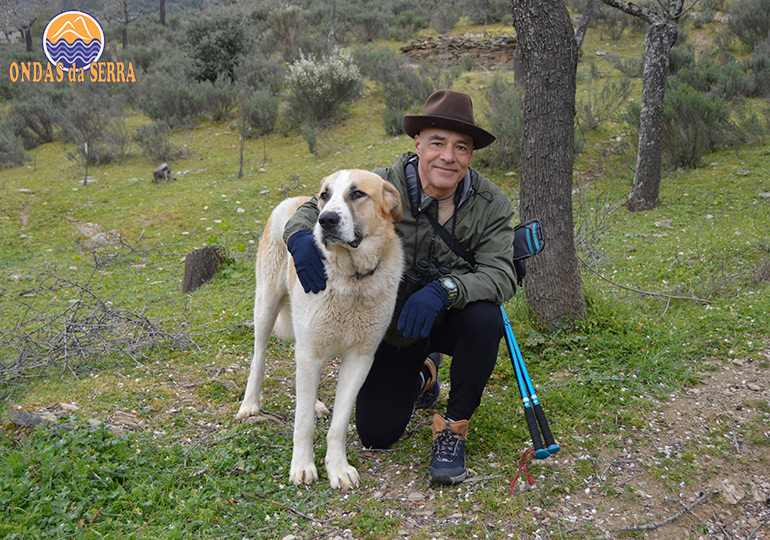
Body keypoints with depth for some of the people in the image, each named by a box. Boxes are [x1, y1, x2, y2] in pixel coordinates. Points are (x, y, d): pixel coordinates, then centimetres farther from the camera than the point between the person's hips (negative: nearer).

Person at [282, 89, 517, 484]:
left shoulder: (492, 204, -16)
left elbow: (501, 275, -26)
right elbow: (316, 208, -10)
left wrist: (443, 289, -44)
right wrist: (301, 237, -35)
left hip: (452, 321, 0)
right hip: (394, 329, 1)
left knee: (485, 319, -36)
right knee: (376, 435, -1)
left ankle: (453, 429, -13)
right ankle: (424, 374, 33)